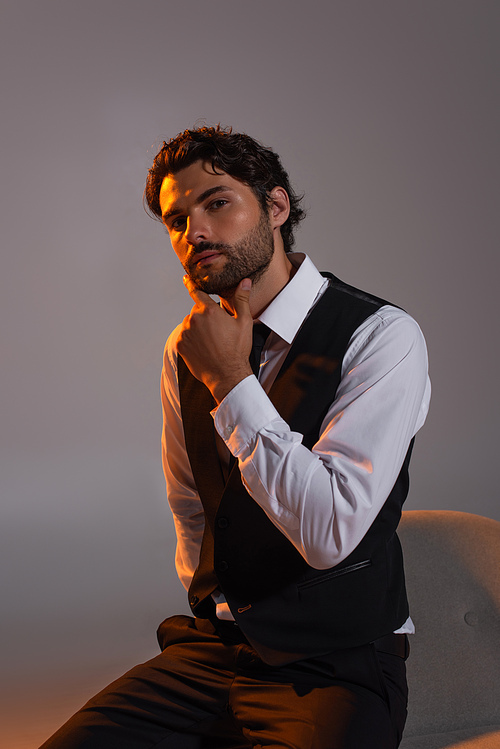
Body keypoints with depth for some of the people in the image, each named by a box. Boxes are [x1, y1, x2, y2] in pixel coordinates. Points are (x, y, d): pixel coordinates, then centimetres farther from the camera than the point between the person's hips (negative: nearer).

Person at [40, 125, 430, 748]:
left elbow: (329, 533, -22)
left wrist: (230, 381, -17)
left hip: (338, 666, -4)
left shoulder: (381, 337, -12)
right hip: (211, 649, 5)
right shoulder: (185, 350, 7)